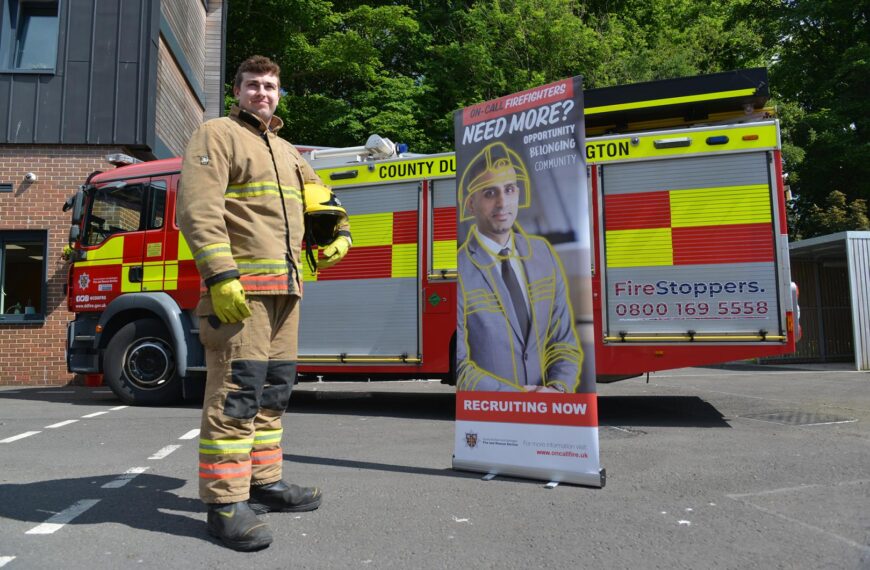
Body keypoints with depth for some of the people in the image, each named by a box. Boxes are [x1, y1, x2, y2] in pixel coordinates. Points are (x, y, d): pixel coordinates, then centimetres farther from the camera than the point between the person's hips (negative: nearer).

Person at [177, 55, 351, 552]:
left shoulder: (287, 151, 25)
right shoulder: (218, 134, 1)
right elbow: (198, 208, -12)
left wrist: (341, 232, 15)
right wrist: (220, 276, -22)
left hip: (285, 288, 8)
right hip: (240, 285, -8)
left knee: (274, 390, 11)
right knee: (237, 392, -10)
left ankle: (264, 482, 22)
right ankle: (226, 503, -2)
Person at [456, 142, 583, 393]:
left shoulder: (544, 253, -1)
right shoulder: (460, 270, -16)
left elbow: (565, 340, 1)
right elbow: (458, 366, -15)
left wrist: (558, 388, -14)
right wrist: (521, 399, -17)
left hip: (544, 396, 4)